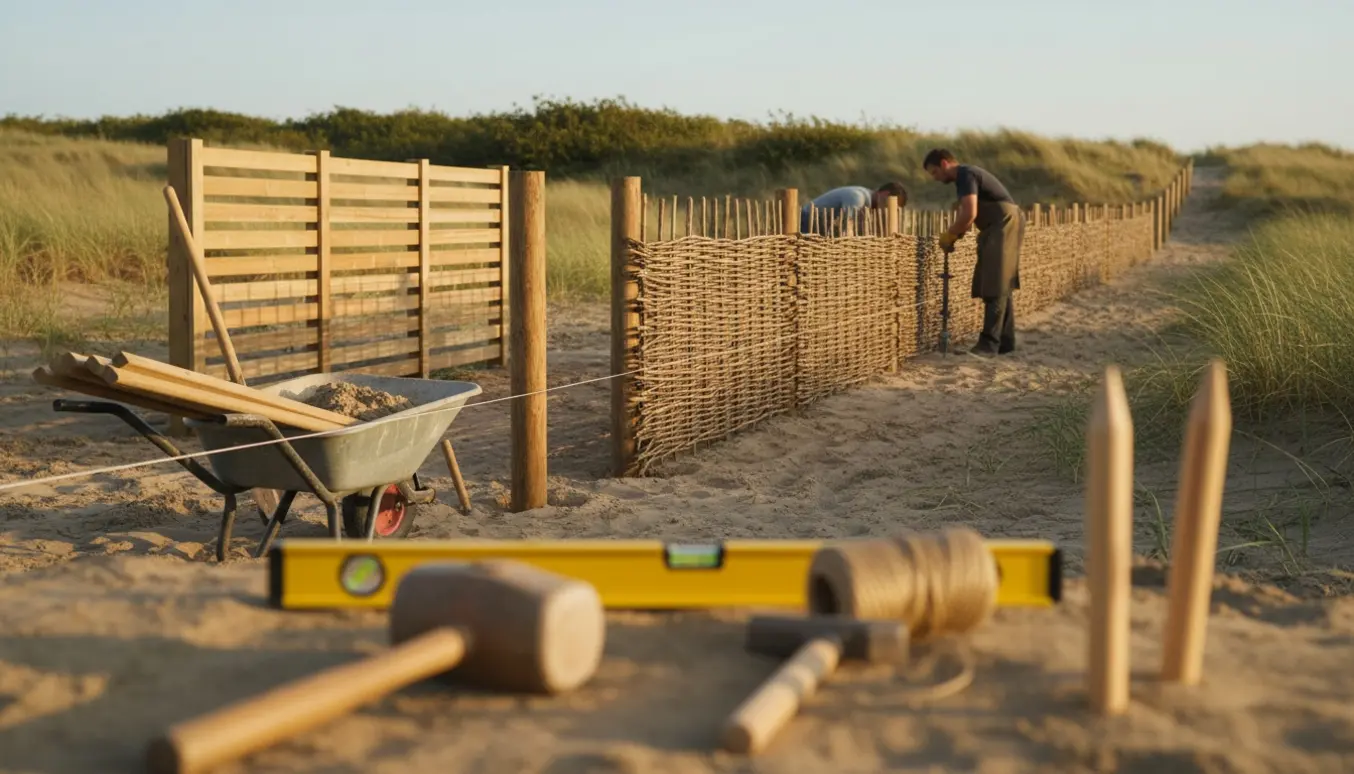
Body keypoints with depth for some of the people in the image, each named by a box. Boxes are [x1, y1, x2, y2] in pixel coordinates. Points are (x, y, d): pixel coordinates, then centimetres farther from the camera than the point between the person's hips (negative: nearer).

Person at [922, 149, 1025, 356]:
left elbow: (969, 215, -24)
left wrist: (948, 235, -11)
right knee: (1000, 287, 11)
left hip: (1005, 224, -11)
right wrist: (953, 235, 7)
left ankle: (989, 342, -16)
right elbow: (966, 215, 23)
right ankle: (1005, 341, 14)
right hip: (995, 229, 11)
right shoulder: (964, 177, 19)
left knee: (996, 287, -13)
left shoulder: (966, 175, -13)